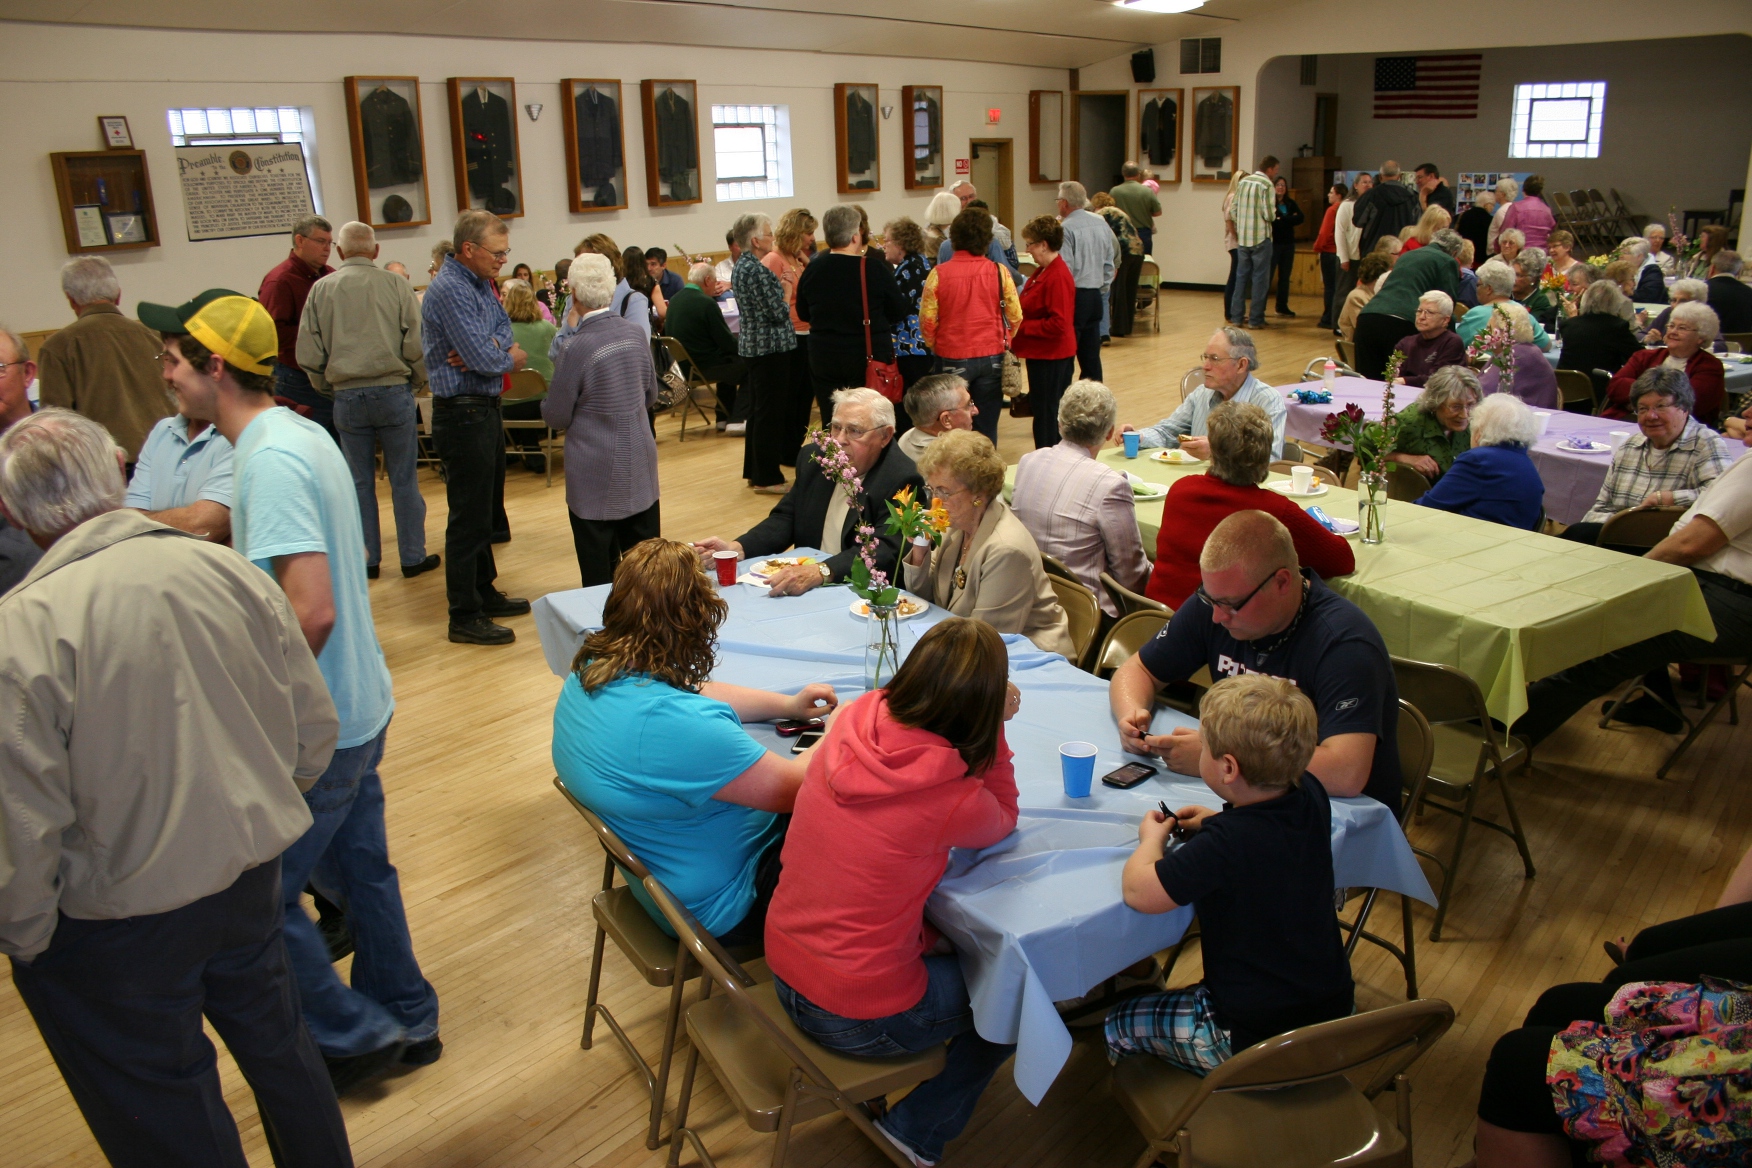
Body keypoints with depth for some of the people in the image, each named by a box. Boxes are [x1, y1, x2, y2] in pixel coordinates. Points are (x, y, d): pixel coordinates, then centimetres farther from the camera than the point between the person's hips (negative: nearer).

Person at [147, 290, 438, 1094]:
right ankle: (406, 1022, 37)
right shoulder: (298, 433, 7)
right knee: (358, 867, 21)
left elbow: (312, 611, -31)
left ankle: (351, 1034, 24)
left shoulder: (271, 460, -24)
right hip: (357, 705, 9)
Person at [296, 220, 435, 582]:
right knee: (404, 479, 7)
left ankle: (366, 559, 17)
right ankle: (413, 556, 11)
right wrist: (416, 377, 11)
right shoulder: (395, 285, -4)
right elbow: (416, 344, -7)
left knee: (360, 481, 11)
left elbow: (309, 353, 2)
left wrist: (327, 386, 18)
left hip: (347, 396, 2)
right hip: (394, 391, -1)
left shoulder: (321, 289, 2)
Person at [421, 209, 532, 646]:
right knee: (469, 518, -4)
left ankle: (484, 592, 32)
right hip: (462, 415, -10)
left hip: (485, 409, 10)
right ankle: (465, 618, 5)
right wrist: (511, 357, -4)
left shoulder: (480, 283, 12)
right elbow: (484, 360, -25)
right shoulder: (449, 289, -19)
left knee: (486, 508, 19)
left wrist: (492, 348, -15)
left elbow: (504, 328, 7)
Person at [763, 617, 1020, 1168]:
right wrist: (992, 727, -4)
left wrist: (986, 722, 6)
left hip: (782, 967, 6)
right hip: (856, 1018, -6)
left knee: (952, 937, 27)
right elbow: (1003, 820, -1)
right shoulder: (952, 798, -27)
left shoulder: (852, 721, -12)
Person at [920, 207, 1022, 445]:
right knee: (986, 427, 9)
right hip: (991, 358, 1)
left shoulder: (939, 274, -9)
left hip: (952, 360, -1)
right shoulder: (999, 272, -5)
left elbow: (927, 321, -6)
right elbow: (1015, 317, 0)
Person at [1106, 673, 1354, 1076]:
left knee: (1115, 1024, 12)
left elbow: (1138, 891, -28)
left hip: (1253, 1041, -8)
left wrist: (1152, 838, -9)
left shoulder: (1225, 843, -30)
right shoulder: (1310, 796, -7)